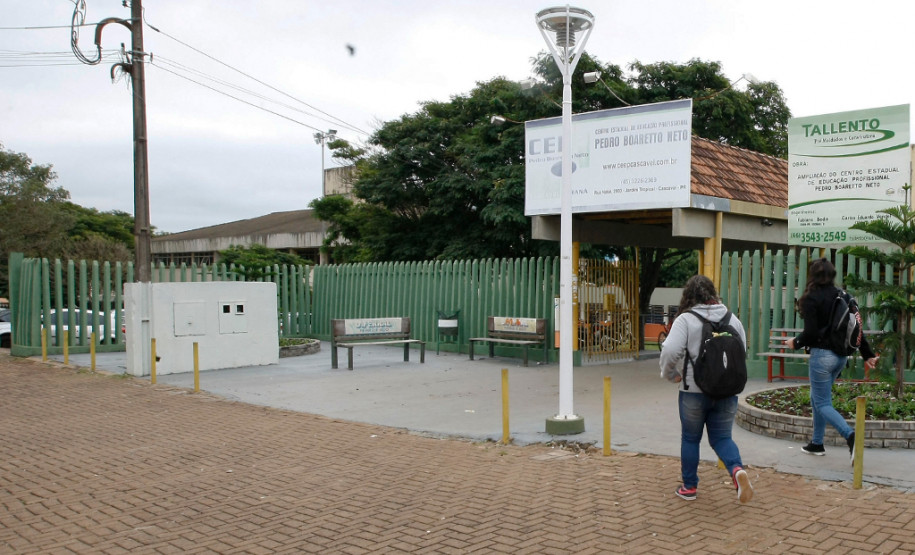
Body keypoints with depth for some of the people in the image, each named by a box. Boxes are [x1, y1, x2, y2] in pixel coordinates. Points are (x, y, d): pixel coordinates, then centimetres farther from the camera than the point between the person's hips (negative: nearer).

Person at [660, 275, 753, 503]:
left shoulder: (685, 319, -12)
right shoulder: (731, 318, 4)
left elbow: (670, 351, -22)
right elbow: (743, 351, 11)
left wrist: (670, 374, -5)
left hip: (694, 391, -3)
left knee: (690, 438, 13)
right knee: (722, 437, 15)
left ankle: (689, 487, 22)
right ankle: (737, 469, -12)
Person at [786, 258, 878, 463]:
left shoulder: (811, 298, -13)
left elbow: (811, 332, -18)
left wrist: (795, 342, 1)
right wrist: (867, 354, 12)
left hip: (822, 354, -7)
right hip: (841, 355, 7)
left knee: (822, 404, 0)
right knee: (817, 398, 20)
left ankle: (850, 435, -21)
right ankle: (817, 443, 26)